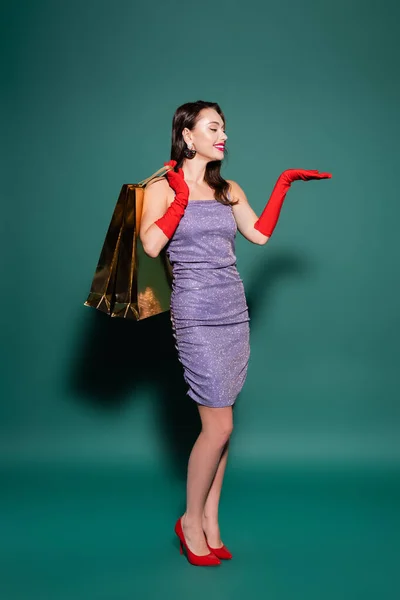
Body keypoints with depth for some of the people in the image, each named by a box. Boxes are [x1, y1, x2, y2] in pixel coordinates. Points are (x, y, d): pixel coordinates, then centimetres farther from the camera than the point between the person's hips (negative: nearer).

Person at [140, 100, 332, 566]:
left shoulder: (229, 190, 16)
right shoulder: (163, 188, -1)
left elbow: (260, 234, 10)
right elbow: (150, 245, -15)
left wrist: (283, 183, 14)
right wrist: (181, 198, -10)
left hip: (234, 312, 6)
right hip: (197, 317, -5)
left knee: (220, 425, 8)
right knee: (219, 426, -6)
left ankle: (211, 521, 21)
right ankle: (191, 520, 15)